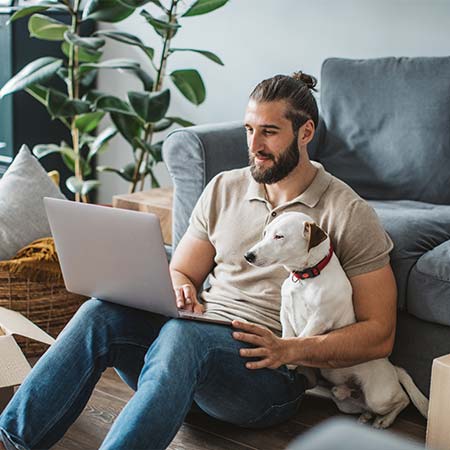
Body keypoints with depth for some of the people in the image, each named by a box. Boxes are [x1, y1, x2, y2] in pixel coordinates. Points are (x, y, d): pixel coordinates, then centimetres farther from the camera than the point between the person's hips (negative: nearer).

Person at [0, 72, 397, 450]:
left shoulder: (349, 214, -1)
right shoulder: (224, 189, 14)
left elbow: (379, 336, -4)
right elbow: (180, 273, 20)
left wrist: (290, 349, -17)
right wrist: (183, 294, -6)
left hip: (270, 372, -5)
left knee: (182, 334, -37)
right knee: (101, 313, -24)